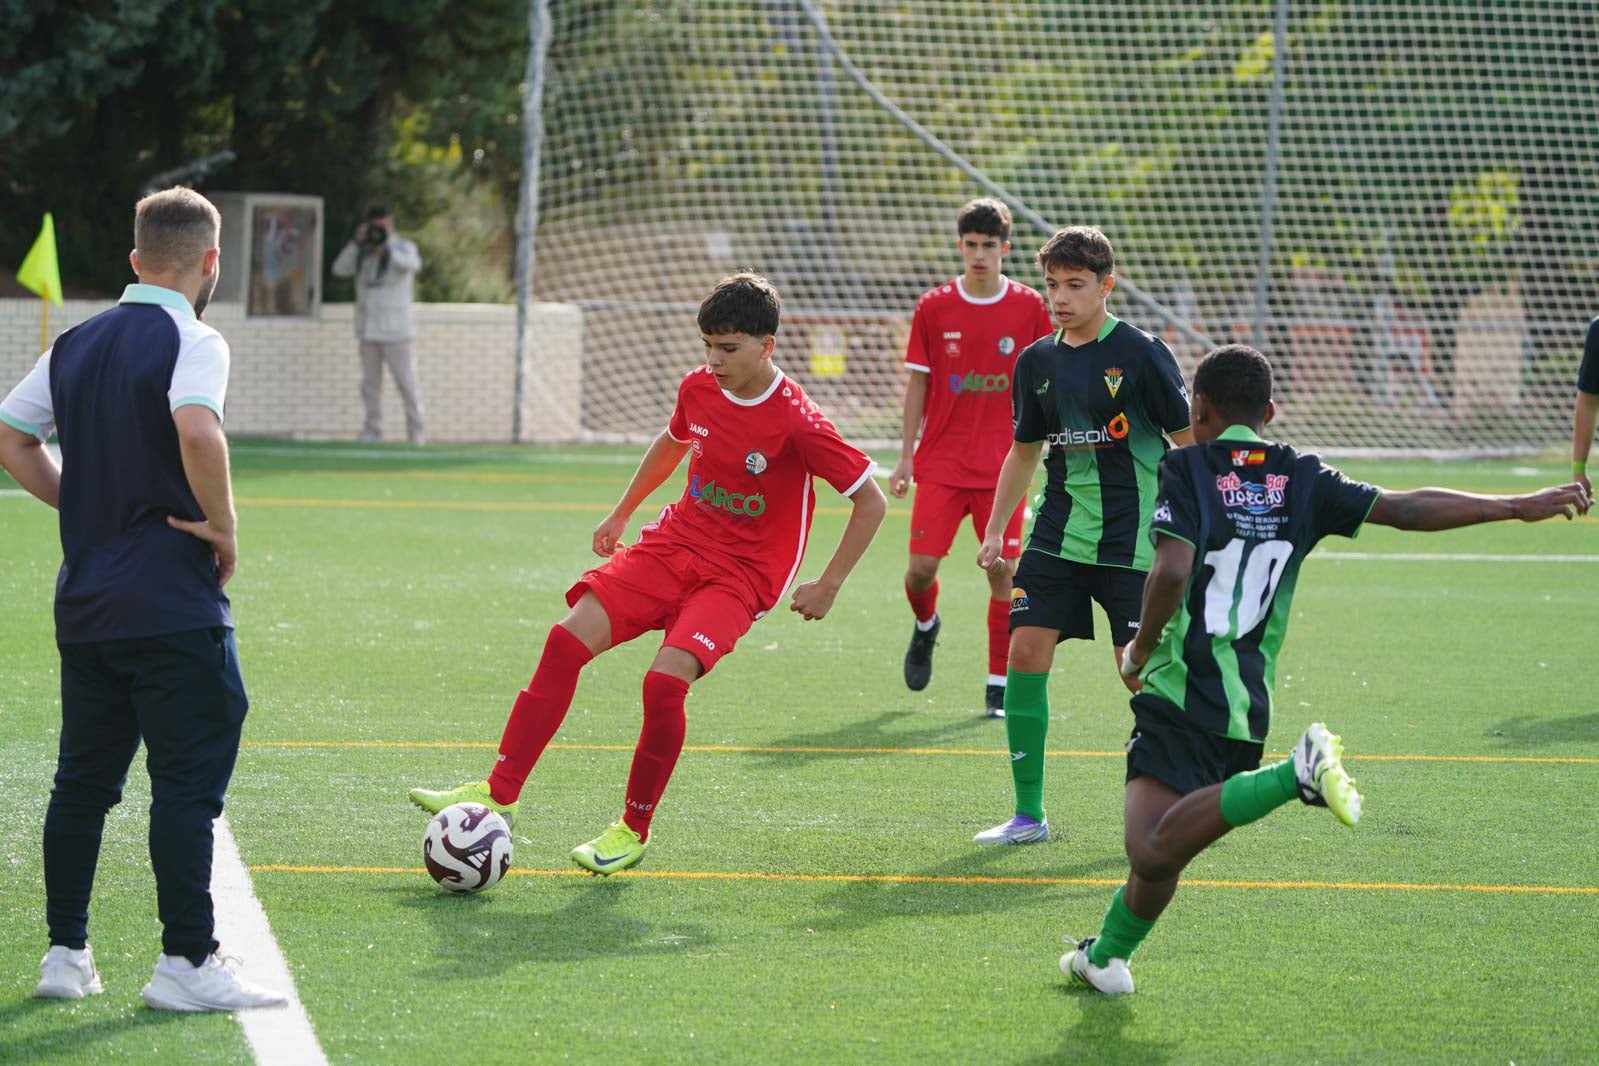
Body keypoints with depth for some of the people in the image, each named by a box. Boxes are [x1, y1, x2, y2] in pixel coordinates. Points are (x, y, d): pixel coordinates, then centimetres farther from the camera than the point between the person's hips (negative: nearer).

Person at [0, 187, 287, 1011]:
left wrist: (84, 507, 14)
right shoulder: (192, 341, -10)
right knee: (189, 780, -3)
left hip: (85, 601, 7)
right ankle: (186, 963, -4)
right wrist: (223, 526, -15)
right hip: (172, 604, -7)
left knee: (82, 779, 13)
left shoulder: (77, 344, 12)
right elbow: (196, 428, -28)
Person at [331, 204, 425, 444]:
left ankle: (416, 430, -2)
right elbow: (340, 269, -2)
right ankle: (372, 430, 10)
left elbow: (412, 264, -22)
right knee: (370, 383, 5)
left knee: (406, 381, -7)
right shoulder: (364, 252, 11)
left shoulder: (404, 248, 0)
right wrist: (356, 242, -11)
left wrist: (389, 240, -23)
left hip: (395, 331, -4)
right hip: (368, 329, 4)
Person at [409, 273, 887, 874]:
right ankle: (499, 791, -6)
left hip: (740, 575, -6)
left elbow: (871, 502, -11)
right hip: (674, 544, 6)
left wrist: (828, 586, -10)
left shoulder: (796, 423, -18)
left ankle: (634, 830, -7)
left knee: (665, 680, -27)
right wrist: (622, 513, 30)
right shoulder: (699, 388, 0)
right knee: (568, 638, -12)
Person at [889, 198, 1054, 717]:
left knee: (1003, 570, -4)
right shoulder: (933, 308, 1)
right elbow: (918, 385, 6)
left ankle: (999, 686, 6)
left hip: (1002, 466, 0)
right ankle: (925, 626, 28)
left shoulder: (1030, 309, 0)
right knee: (922, 563, -7)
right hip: (941, 461, 0)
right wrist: (906, 456, 3)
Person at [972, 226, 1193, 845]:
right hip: (1058, 534, 5)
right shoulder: (1037, 362, 7)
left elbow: (1190, 441, -3)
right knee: (1025, 653, -5)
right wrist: (994, 531, 16)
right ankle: (1028, 814, 4)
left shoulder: (1140, 354, -8)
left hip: (1132, 540, -5)